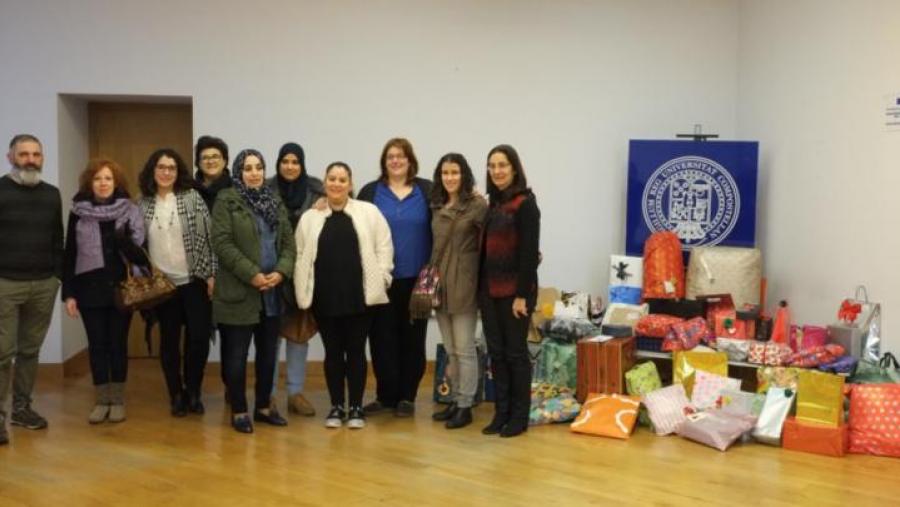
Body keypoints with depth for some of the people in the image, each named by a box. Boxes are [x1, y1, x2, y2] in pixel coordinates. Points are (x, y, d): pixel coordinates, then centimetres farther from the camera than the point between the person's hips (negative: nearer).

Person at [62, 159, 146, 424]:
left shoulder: (129, 210, 0)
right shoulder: (78, 212, 1)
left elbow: (138, 250, 4)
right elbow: (70, 254, 2)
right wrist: (68, 293, -2)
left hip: (121, 288, -1)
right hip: (90, 289, 1)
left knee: (118, 344, 6)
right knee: (97, 345, 6)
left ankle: (118, 400, 16)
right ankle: (102, 400, 16)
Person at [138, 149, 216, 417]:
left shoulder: (192, 197, -3)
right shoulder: (143, 204, 5)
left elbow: (208, 237, -4)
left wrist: (211, 274, -8)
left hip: (194, 281, -2)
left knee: (199, 337, -2)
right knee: (169, 340, 7)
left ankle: (193, 392, 18)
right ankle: (176, 395, 20)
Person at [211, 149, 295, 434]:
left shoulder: (275, 202, 13)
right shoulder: (226, 201, -4)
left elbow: (289, 242, 9)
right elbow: (222, 243, -13)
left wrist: (281, 272, -8)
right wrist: (252, 274, -18)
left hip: (273, 292, 5)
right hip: (239, 291, -5)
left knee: (268, 352, 12)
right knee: (237, 354, 2)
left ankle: (264, 406, 24)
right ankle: (239, 411, 14)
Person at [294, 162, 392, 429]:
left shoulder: (369, 212, 3)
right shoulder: (310, 218, 8)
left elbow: (384, 248, 2)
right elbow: (301, 255, 7)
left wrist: (380, 279, -5)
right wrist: (303, 290, 0)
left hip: (359, 296, -1)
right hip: (325, 297, 1)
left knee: (356, 351, 5)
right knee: (333, 352, 9)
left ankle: (355, 407, 16)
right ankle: (336, 406, 20)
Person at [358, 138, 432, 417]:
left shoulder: (427, 191, 4)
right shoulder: (370, 192, 6)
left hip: (417, 278, 0)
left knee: (412, 338, 6)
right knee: (383, 338, 3)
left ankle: (407, 396, 16)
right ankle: (386, 395, 15)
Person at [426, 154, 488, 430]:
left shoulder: (477, 204, -8)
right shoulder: (437, 206, 11)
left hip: (464, 284, -6)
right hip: (439, 283, 6)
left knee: (464, 349, 0)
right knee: (450, 350, 14)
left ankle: (465, 406, 9)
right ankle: (455, 400, 24)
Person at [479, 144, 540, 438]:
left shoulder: (525, 204, -10)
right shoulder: (493, 203, 11)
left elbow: (529, 252, -15)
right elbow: (485, 248, 13)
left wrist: (522, 294, -18)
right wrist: (480, 288, 10)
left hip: (514, 290, -7)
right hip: (489, 289, 7)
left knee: (516, 353, 2)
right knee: (496, 353, 10)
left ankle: (519, 416, 13)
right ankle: (501, 413, 20)